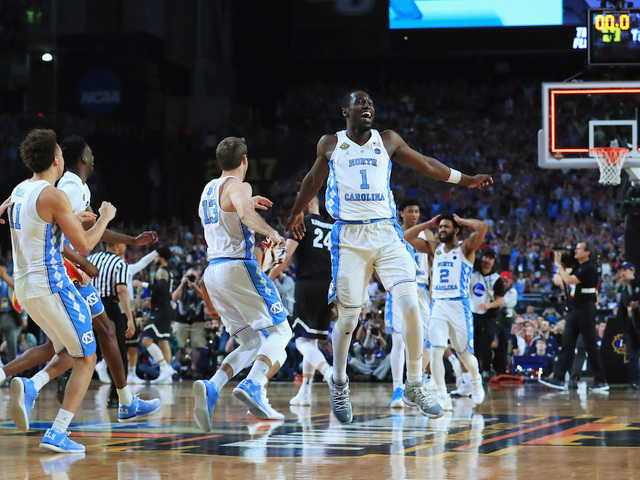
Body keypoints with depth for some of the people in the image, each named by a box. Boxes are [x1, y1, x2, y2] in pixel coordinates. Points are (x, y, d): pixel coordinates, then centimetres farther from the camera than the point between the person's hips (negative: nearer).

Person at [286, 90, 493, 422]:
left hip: (386, 234, 1)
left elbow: (425, 164, 18)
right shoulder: (330, 144, 7)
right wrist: (298, 211, 37)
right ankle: (338, 383, 25)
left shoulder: (388, 141, 9)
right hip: (349, 237, -1)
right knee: (348, 317, 0)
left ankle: (415, 387, -3)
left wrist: (465, 180, 21)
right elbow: (314, 178, 24)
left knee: (410, 305, -15)